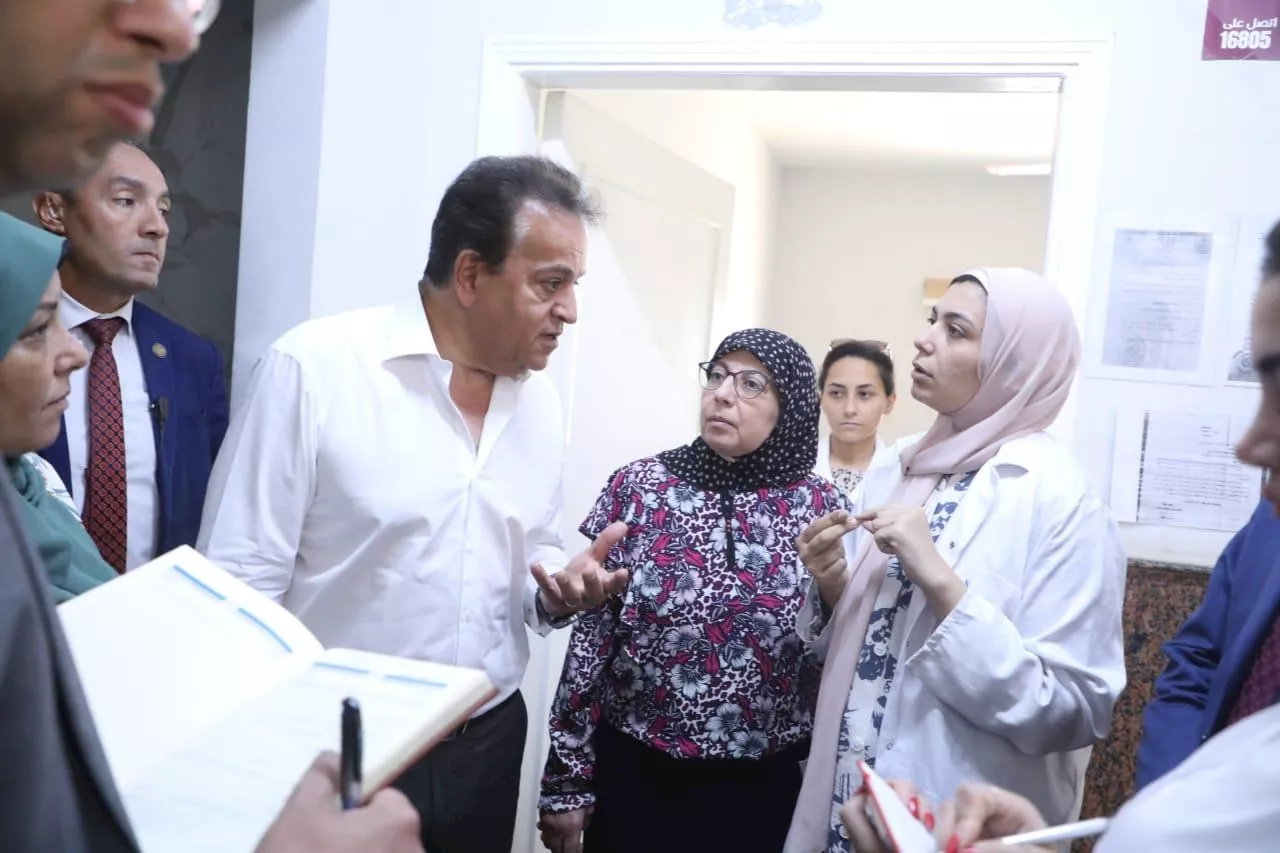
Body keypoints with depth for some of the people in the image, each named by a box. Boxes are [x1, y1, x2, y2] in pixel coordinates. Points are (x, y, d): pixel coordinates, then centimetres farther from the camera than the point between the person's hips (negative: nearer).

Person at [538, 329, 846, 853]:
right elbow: (592, 633, -3)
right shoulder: (639, 486, -6)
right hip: (630, 768, 0)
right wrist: (567, 776, -2)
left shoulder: (820, 507, -4)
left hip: (758, 784, 1)